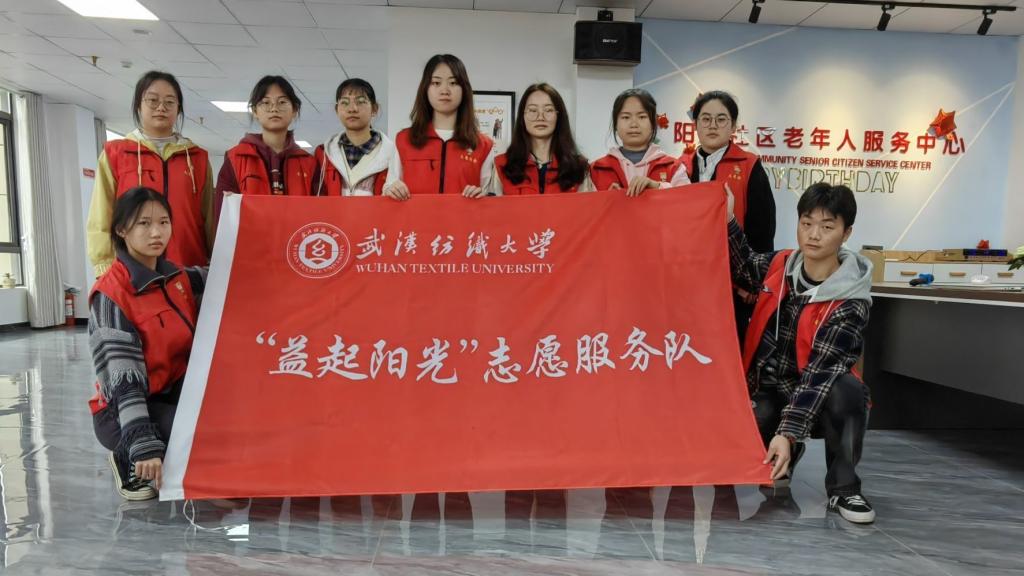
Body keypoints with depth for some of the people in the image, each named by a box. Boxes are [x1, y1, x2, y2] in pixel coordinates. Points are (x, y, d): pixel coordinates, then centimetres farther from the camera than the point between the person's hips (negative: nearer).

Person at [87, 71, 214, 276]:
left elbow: (210, 218, 11)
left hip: (191, 270, 1)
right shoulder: (114, 153, 9)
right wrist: (107, 272, -3)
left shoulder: (198, 157, 14)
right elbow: (101, 218, 5)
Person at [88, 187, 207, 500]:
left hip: (175, 395, 7)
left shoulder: (180, 277, 2)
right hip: (122, 409, -6)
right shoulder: (110, 293, -18)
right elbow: (123, 377, -24)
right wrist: (144, 444, -30)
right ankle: (130, 462, 1)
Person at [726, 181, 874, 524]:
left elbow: (820, 372, -26)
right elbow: (741, 264, 13)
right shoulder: (778, 267, -6)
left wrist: (788, 432, -35)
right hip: (768, 394, 3)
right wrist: (727, 220, -5)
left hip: (819, 398, -2)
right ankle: (782, 457, 13)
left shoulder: (850, 303, -19)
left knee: (847, 390, -36)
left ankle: (843, 490, -12)